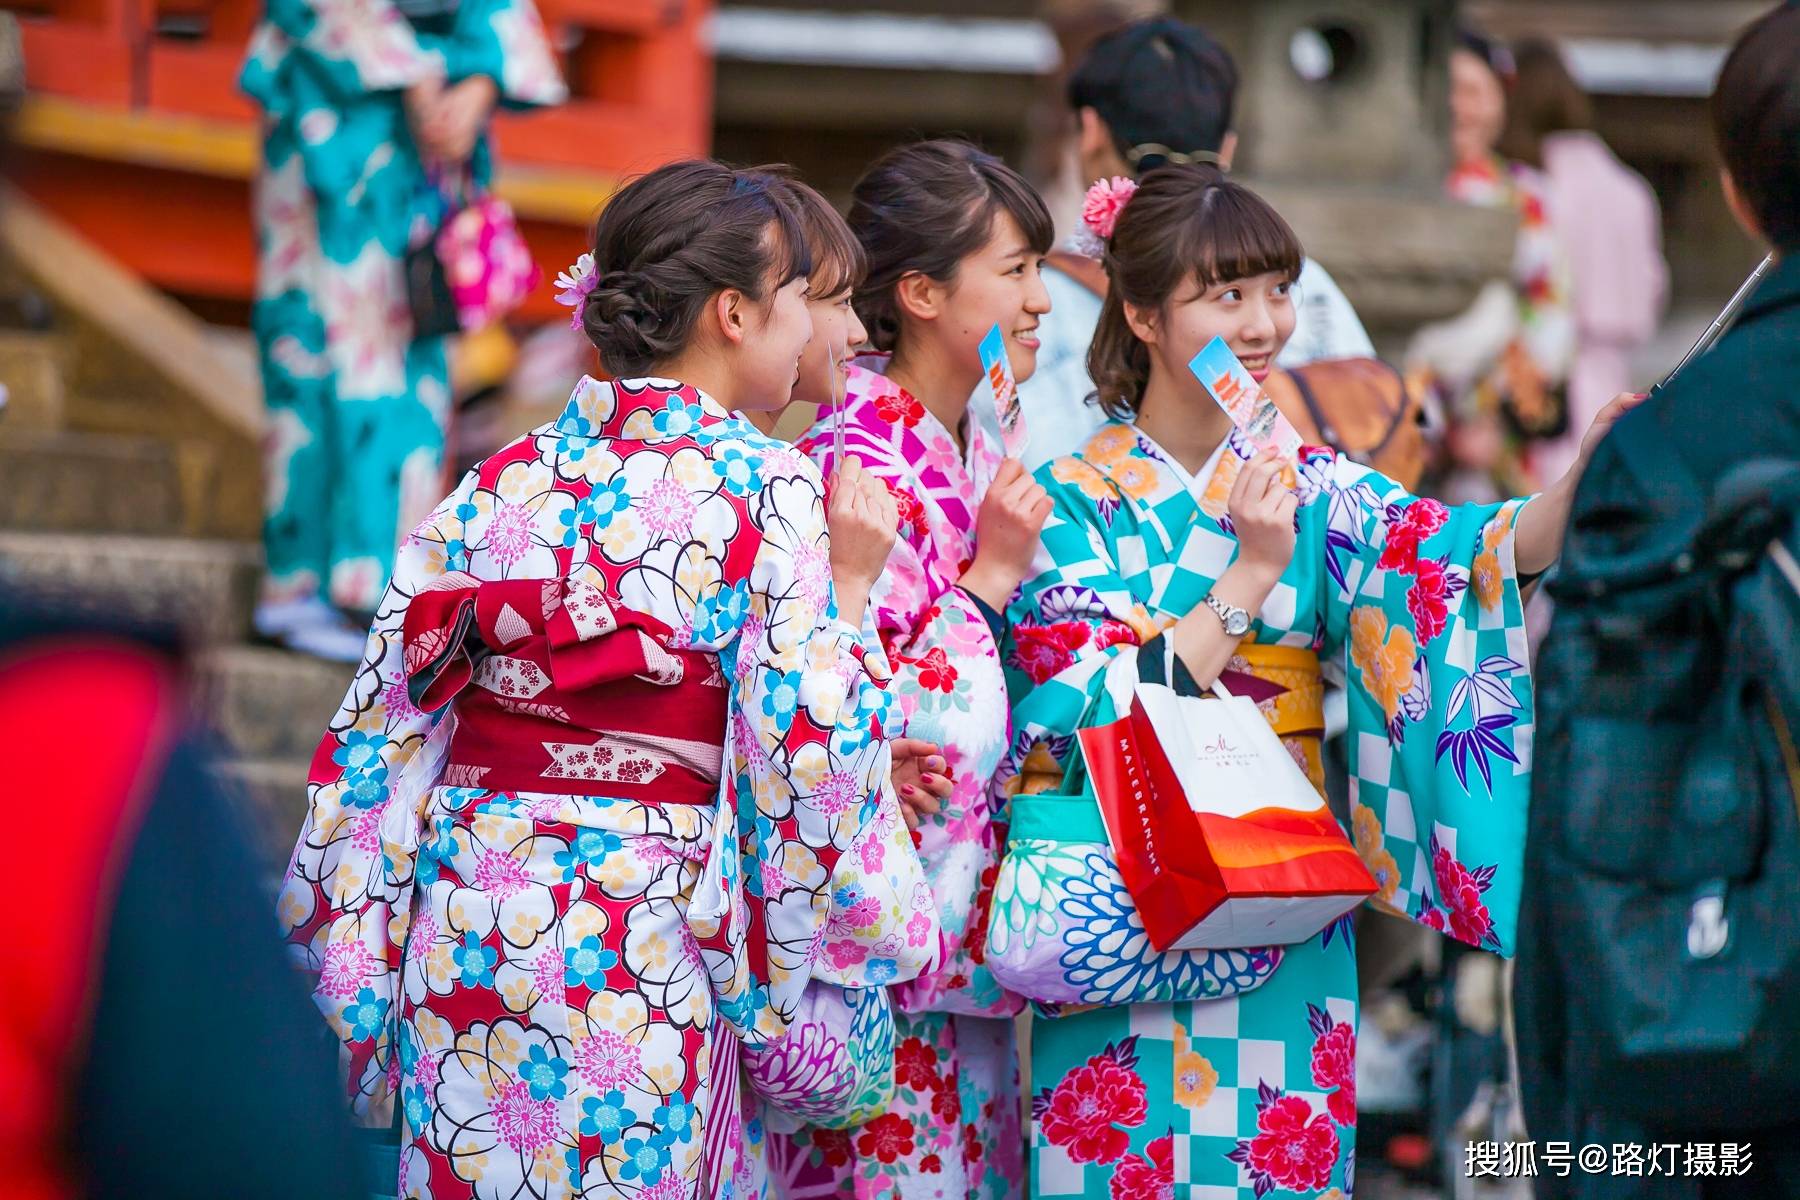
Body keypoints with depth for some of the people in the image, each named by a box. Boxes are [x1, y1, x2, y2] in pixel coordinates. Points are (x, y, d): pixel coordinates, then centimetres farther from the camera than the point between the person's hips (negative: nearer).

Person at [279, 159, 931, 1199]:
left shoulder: (503, 481, 7)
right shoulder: (770, 491, -8)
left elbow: (387, 717, 7)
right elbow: (805, 749, -13)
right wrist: (849, 585, -1)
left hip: (467, 928, 5)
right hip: (643, 948, -5)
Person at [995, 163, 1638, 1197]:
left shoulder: (1312, 489, 5)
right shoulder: (1074, 501, -4)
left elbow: (1477, 557, -12)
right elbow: (1101, 722, -14)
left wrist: (1586, 476, -30)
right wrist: (1250, 574, -17)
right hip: (1124, 928, -3)